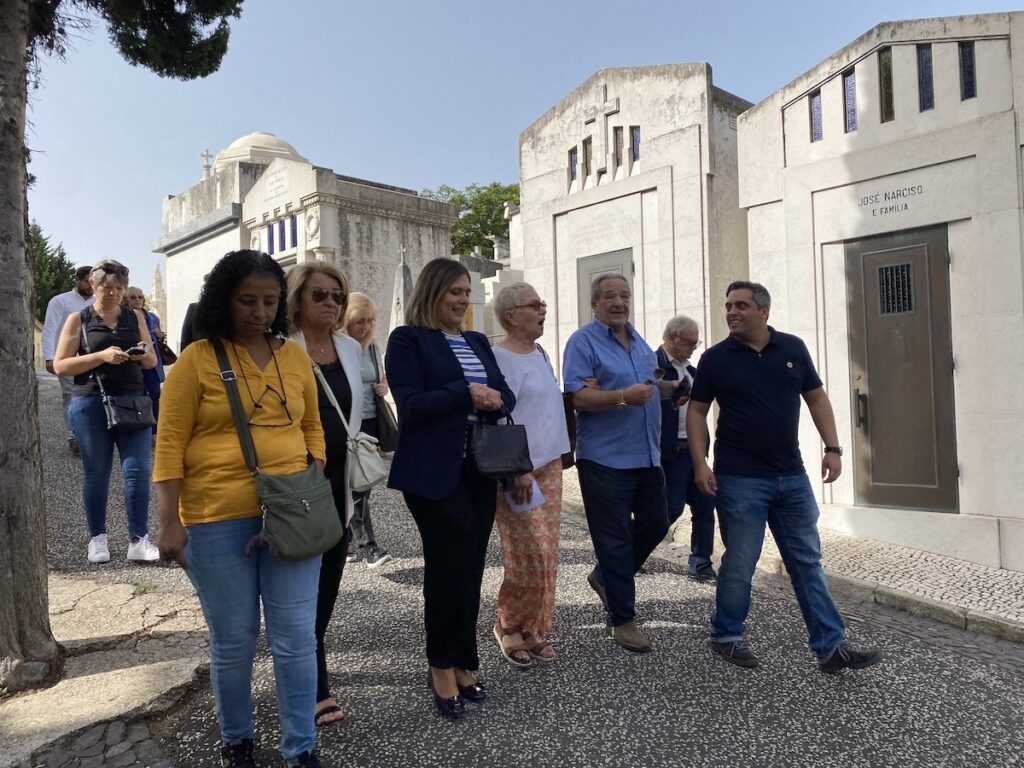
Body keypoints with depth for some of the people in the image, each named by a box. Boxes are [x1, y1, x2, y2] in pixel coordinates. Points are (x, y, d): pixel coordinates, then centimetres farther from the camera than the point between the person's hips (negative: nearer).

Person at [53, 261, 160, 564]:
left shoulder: (135, 317, 11)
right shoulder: (78, 319, 3)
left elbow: (152, 362, 15)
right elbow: (60, 365, -3)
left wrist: (144, 354, -8)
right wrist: (101, 356, -16)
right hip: (91, 404, -2)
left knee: (138, 471, -5)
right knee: (96, 474, 7)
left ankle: (139, 541, 0)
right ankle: (97, 539, 20)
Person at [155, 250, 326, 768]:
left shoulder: (294, 356, 7)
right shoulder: (196, 359, -4)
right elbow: (170, 445, -4)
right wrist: (170, 522, -9)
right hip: (217, 519, -2)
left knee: (296, 638, 6)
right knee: (232, 641, 12)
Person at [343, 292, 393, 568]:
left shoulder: (372, 348, 12)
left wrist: (383, 387, 3)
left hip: (369, 423, 6)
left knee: (361, 484, 10)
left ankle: (349, 542, 23)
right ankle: (366, 545, -4)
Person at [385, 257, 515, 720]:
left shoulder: (478, 342, 16)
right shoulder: (408, 339, -3)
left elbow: (506, 395, 11)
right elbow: (410, 405, -14)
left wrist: (493, 400, -11)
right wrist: (467, 394, -18)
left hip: (479, 470, 6)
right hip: (434, 472, -6)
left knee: (470, 567, 9)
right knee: (449, 565, -3)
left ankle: (461, 664, 24)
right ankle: (443, 667, 16)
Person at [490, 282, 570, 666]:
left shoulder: (540, 352, 14)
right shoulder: (501, 358, -13)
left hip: (549, 467, 9)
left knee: (547, 555, 11)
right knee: (530, 556, -5)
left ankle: (533, 629, 25)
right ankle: (509, 627, 17)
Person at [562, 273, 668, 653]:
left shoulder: (639, 341, 14)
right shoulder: (582, 342, -9)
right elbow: (577, 395, -19)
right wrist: (623, 397, -30)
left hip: (647, 456, 8)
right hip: (605, 460, -8)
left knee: (655, 524, 15)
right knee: (614, 539, 1)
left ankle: (604, 577, 36)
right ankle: (622, 620, 15)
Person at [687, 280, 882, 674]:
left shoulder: (793, 348, 5)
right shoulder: (715, 358, -2)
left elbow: (816, 397, 11)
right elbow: (697, 411, 0)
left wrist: (833, 447, 2)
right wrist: (700, 463, -9)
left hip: (792, 477, 4)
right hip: (739, 479, -3)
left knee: (808, 562, 9)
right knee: (739, 563, 3)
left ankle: (830, 646, 18)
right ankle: (727, 636, 23)